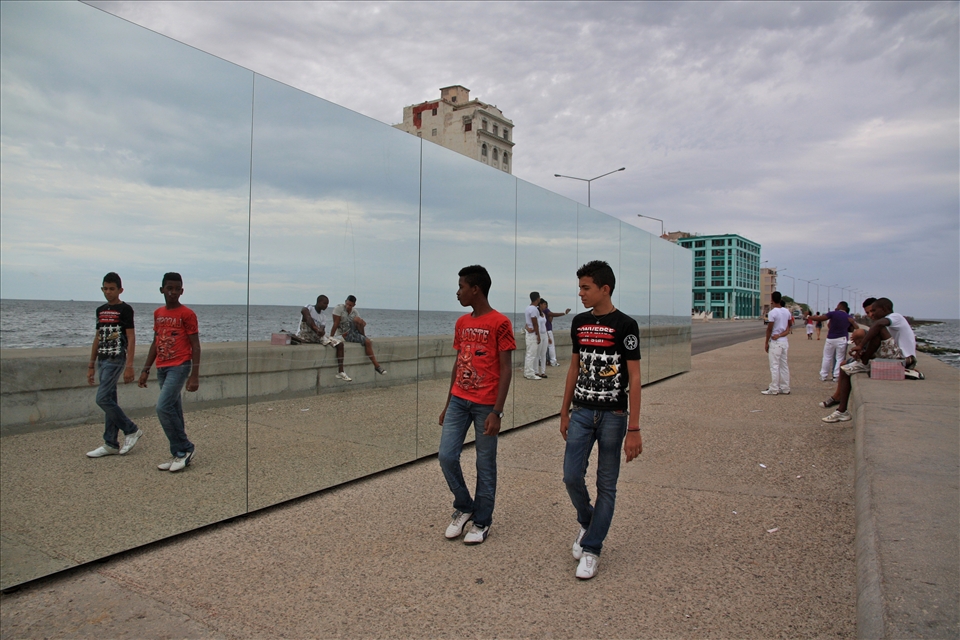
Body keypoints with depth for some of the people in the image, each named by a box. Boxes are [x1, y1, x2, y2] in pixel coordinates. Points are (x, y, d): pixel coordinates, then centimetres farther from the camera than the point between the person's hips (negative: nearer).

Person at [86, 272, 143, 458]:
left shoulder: (125, 309, -6)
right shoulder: (100, 310, 14)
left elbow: (131, 338, -11)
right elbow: (98, 337, 19)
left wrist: (129, 366, -17)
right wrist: (91, 365, 18)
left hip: (116, 360, -7)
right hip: (102, 360, 7)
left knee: (103, 398, -13)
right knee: (109, 400, 9)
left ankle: (131, 430, 2)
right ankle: (111, 445, 13)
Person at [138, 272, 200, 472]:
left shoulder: (187, 314, -8)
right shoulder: (158, 314, 12)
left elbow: (195, 346, -8)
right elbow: (155, 343, 18)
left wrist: (194, 376, -13)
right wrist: (146, 369, 15)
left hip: (179, 367, -7)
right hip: (162, 368, 7)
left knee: (163, 407, -16)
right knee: (173, 410, 9)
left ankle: (184, 450, -3)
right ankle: (181, 454, 16)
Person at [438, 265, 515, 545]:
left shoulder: (500, 323, -10)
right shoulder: (462, 323, 11)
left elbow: (505, 369, -11)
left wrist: (496, 411, -16)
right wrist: (447, 404, 16)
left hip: (485, 404, -6)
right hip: (458, 401, 6)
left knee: (485, 465, 4)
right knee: (447, 456, 1)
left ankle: (482, 521, 21)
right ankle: (464, 508, 24)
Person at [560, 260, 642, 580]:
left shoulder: (625, 325, -11)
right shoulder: (579, 322, 6)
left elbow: (634, 378, -12)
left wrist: (634, 429, -15)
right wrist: (564, 412, 14)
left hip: (613, 415, -4)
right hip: (582, 412, 5)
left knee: (606, 485, 5)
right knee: (572, 477, 1)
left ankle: (591, 549, 17)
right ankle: (587, 523, 30)